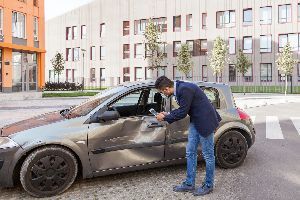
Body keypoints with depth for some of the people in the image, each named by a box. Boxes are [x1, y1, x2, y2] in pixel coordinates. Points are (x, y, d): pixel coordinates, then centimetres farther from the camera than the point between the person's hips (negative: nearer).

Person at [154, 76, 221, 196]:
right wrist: (167, 115, 5)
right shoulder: (179, 88, 3)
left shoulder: (185, 89, -25)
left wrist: (165, 118, -10)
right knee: (190, 153, 13)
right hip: (195, 121, 10)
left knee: (208, 155, 6)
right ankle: (189, 184, 25)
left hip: (205, 122, -10)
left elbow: (182, 112, -21)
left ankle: (208, 185, 23)